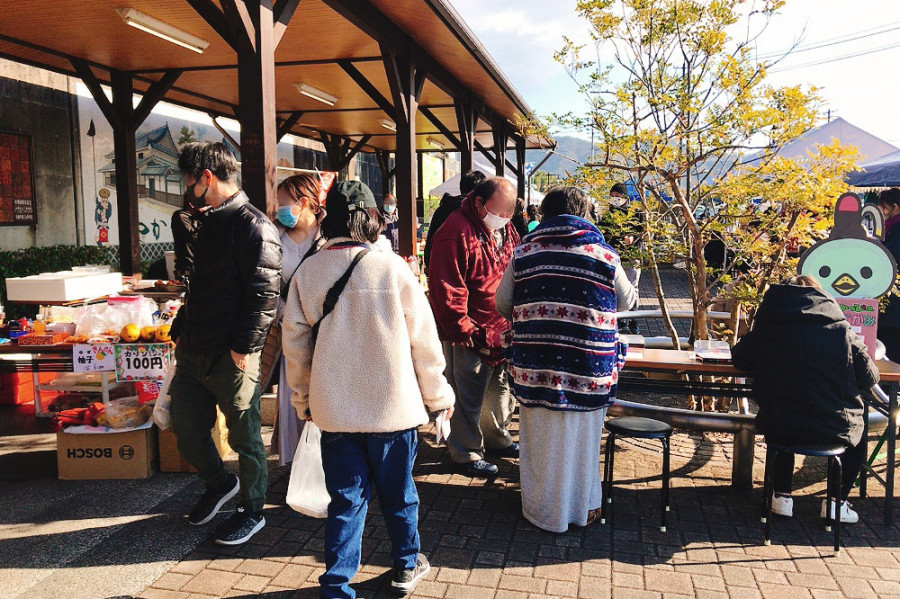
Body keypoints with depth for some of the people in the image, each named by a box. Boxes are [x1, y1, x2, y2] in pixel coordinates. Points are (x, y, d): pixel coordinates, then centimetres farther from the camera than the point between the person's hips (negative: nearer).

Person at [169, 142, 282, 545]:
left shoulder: (254, 227, -14)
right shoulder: (209, 224, 16)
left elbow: (264, 295, -21)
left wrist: (242, 348, -22)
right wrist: (181, 330, 17)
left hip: (231, 359, -9)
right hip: (193, 353, 9)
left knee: (245, 438, 7)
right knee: (186, 433, 18)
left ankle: (252, 511, 25)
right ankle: (219, 484, 43)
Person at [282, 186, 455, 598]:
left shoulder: (307, 272, -3)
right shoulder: (391, 266, -11)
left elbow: (295, 343, 4)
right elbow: (422, 337, -6)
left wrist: (304, 400, 18)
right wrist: (438, 395, 7)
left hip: (333, 408, 2)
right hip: (393, 405, -1)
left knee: (346, 499, 13)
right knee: (397, 492, 17)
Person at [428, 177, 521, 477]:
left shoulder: (506, 231, 9)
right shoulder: (456, 232, -18)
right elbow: (446, 287, -20)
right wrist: (460, 327, -19)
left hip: (503, 329, 9)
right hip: (471, 334, -9)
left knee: (500, 387, 22)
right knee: (468, 397, 1)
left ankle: (496, 438, 40)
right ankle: (467, 453, 17)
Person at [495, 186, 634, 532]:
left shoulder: (525, 252, 0)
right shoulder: (604, 254, -2)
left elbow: (503, 304, 5)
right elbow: (626, 301, 9)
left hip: (535, 365, 0)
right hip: (589, 365, 0)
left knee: (541, 437, 13)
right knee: (581, 437, 16)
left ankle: (542, 510, 26)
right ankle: (583, 508, 32)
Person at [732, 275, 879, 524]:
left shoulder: (767, 328, -2)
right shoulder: (840, 329, -3)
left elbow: (740, 359, 9)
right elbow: (869, 377, 0)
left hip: (778, 428, 1)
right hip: (833, 430, 0)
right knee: (860, 431, 33)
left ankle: (782, 496, 32)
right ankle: (838, 501, 28)